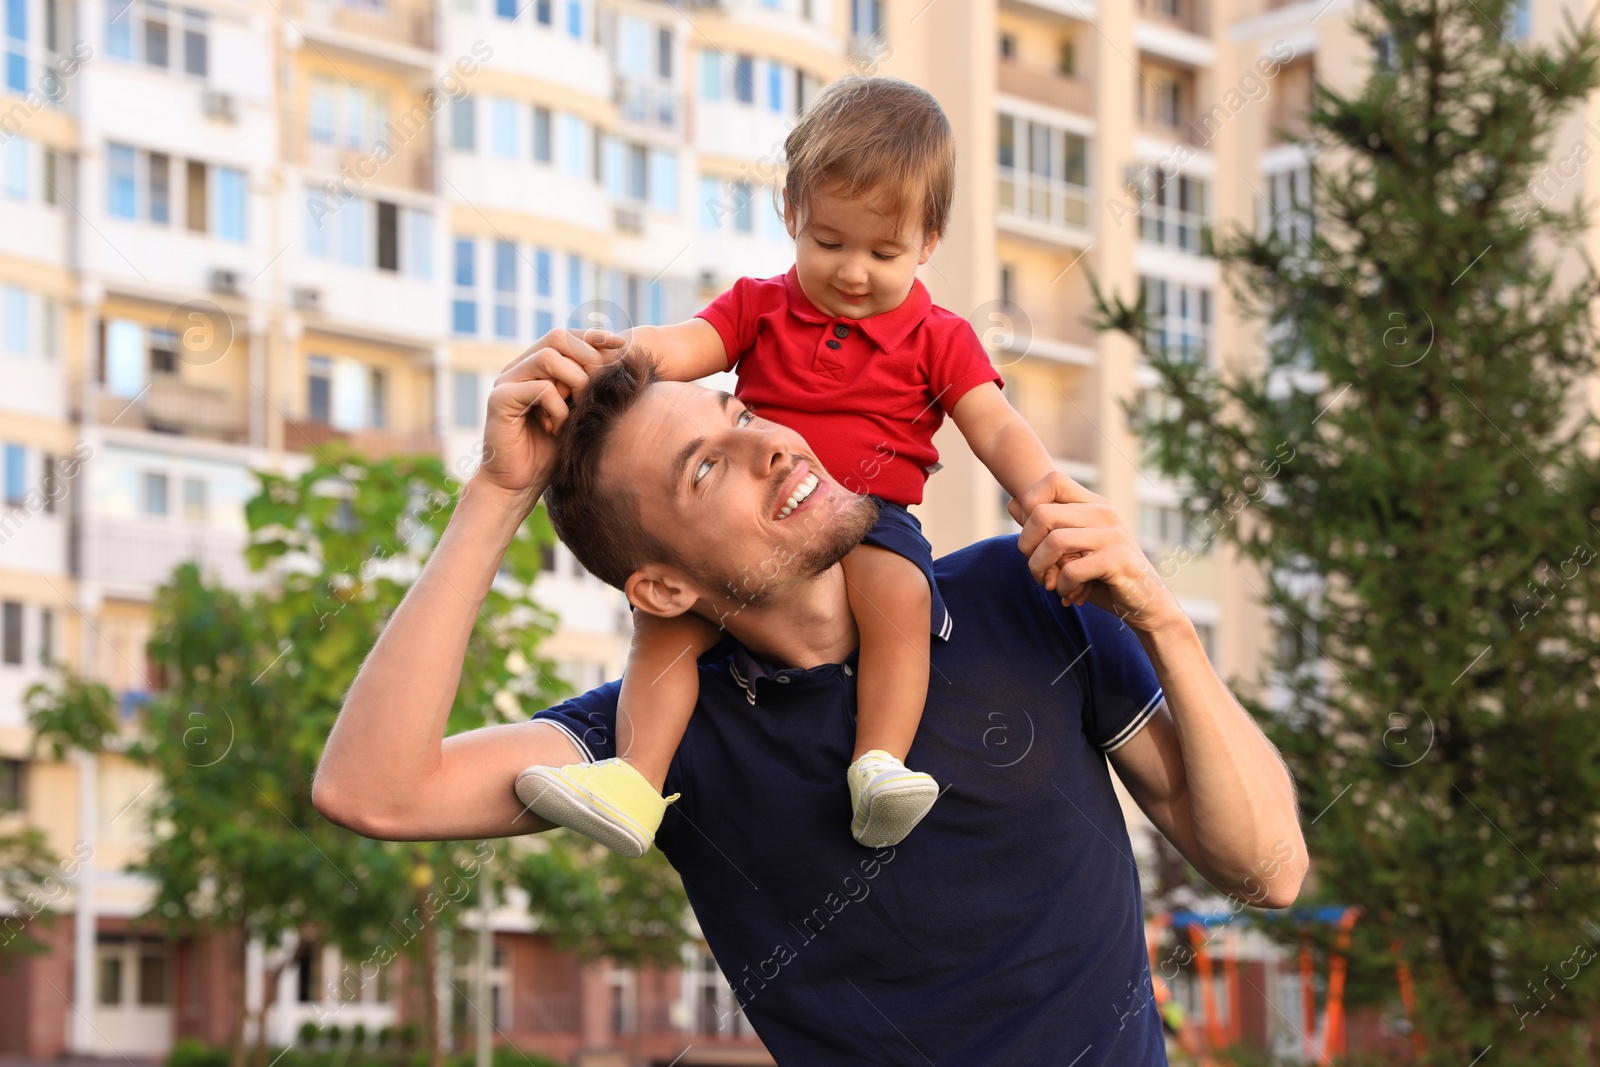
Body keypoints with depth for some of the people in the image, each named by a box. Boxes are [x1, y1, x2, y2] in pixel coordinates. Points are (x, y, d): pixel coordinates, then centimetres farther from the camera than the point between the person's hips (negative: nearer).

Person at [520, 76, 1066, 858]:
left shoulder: (937, 338, 10)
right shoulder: (759, 307, 14)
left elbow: (998, 431, 0)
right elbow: (686, 347, -3)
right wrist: (632, 351, -28)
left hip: (870, 519, -2)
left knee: (897, 587, -35)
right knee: (662, 607, -20)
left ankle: (881, 765, -40)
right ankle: (635, 781, -26)